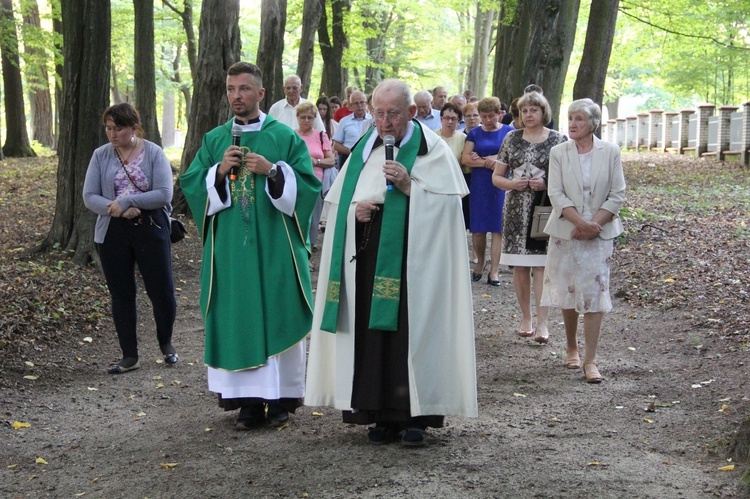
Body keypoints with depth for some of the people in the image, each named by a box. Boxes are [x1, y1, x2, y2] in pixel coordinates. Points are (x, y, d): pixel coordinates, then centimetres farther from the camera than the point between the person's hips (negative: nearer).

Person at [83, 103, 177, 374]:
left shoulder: (154, 153, -4)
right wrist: (117, 209, -18)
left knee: (162, 291, 2)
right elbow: (89, 196, -2)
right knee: (121, 295, 7)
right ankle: (129, 356, 17)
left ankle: (166, 343, 29)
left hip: (151, 230, -2)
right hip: (113, 233, 2)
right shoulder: (101, 155, 2)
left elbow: (164, 194, -13)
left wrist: (125, 201, -18)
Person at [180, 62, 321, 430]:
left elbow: (308, 185, -3)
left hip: (275, 247, -2)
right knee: (237, 318, 2)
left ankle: (281, 396, 11)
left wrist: (273, 171, -16)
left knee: (277, 316, 1)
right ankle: (248, 400, 8)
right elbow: (190, 184, 7)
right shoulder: (214, 140, 11)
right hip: (230, 246, 2)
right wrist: (219, 171, -10)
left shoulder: (285, 137, 3)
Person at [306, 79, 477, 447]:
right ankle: (383, 415, 10)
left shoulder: (432, 150, 1)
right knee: (371, 332, 2)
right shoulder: (364, 149, 15)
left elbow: (446, 204, -7)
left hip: (410, 262, -4)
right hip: (367, 260, 5)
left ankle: (415, 416, 2)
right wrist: (355, 210, -5)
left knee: (410, 330, -6)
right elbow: (337, 202, 16)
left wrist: (410, 186, -18)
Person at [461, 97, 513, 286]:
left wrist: (489, 158, -10)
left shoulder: (509, 132, 6)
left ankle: (494, 270, -1)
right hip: (479, 185, 1)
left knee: (498, 228, -4)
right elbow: (465, 158, 0)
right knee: (478, 228, 2)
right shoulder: (474, 133, 9)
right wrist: (487, 162, -13)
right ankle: (480, 263, 21)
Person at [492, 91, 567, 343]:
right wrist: (512, 183, -9)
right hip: (516, 209, 3)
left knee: (541, 265, -7)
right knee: (519, 265, 5)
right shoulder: (512, 138, 9)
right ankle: (526, 317, 18)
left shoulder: (558, 140, 2)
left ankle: (542, 322, -6)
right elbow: (496, 177, 11)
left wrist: (547, 184, -13)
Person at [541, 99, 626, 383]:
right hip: (566, 231, 1)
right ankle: (571, 348, 27)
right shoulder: (558, 153, 1)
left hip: (599, 233, -1)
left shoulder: (610, 152, 0)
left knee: (594, 293, -6)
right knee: (568, 293, 9)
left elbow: (617, 195, -2)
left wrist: (594, 225, -13)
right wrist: (581, 223, -18)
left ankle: (590, 360, -4)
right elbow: (556, 194, -7)